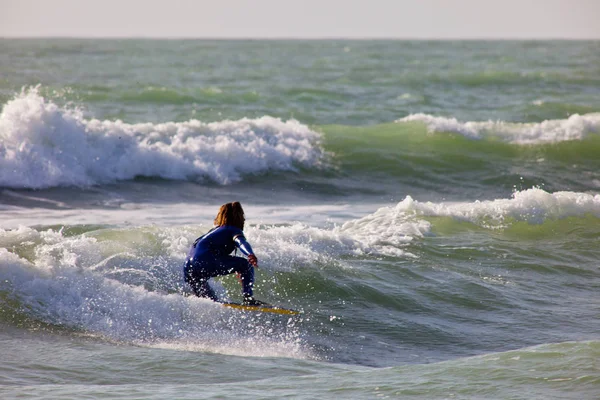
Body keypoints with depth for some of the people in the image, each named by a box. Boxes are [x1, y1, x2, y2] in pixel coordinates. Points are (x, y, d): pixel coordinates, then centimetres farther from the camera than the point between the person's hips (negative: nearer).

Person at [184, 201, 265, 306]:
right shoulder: (235, 231, 9)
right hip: (206, 263, -8)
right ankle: (248, 299, -10)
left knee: (212, 302, 22)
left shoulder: (214, 231, 34)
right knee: (246, 265, 0)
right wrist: (250, 255, -36)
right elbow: (241, 242, -15)